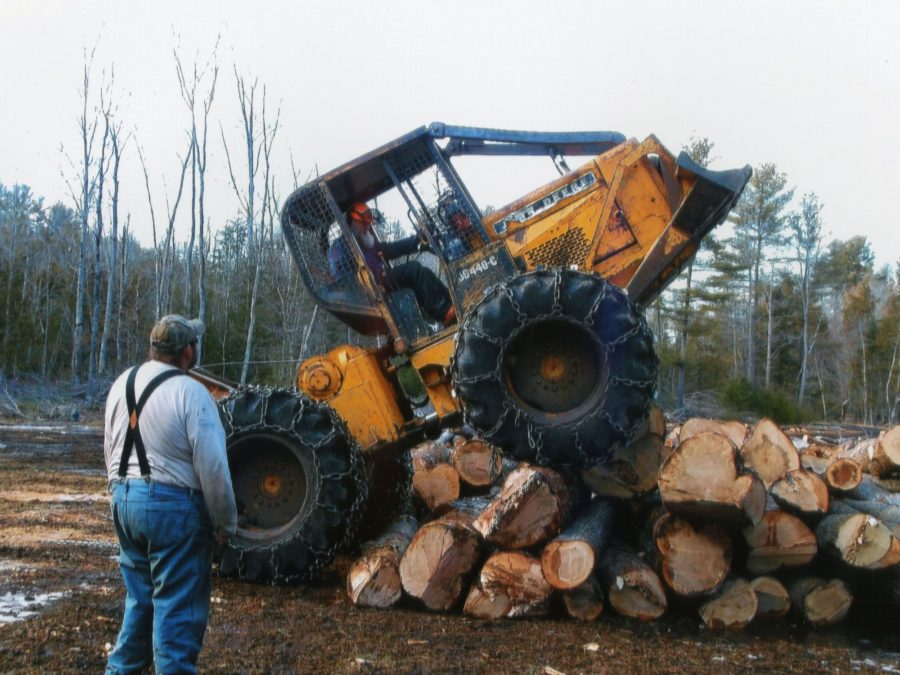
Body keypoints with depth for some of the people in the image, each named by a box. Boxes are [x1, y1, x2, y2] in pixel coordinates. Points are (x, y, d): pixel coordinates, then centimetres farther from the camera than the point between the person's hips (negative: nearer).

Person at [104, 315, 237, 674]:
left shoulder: (123, 384, 7)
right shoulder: (189, 392, -16)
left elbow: (110, 449, 17)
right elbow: (212, 467, -17)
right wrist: (226, 522, -6)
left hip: (124, 499, 8)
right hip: (173, 505, -8)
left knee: (139, 596, 22)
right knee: (177, 604, 1)